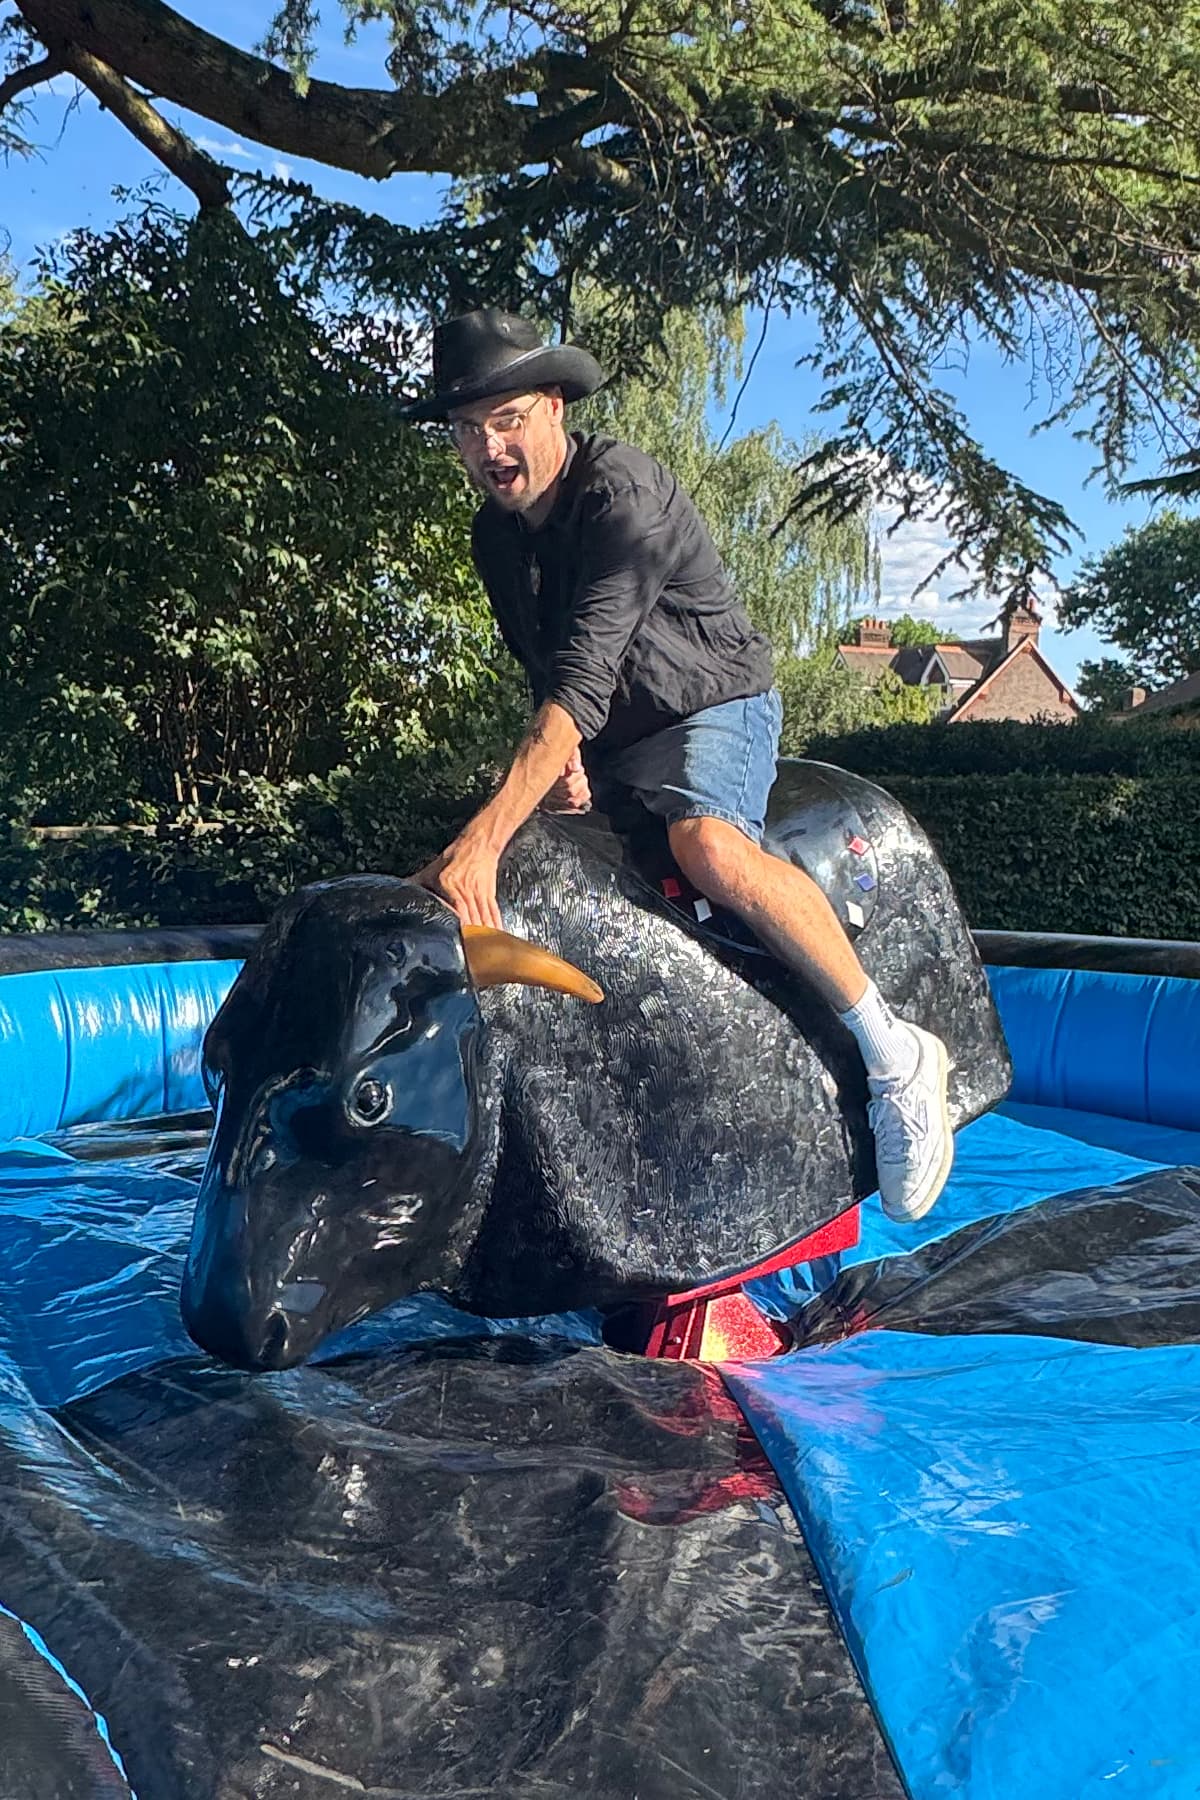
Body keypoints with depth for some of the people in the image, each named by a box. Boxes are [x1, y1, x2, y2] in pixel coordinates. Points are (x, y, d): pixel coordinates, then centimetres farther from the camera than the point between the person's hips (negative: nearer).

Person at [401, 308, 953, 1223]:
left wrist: (487, 835, -41)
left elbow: (586, 675, -33)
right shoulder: (495, 532, 4)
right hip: (605, 739, 8)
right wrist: (564, 755, -13)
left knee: (708, 844, -37)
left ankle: (897, 1053, -23)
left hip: (713, 703, -8)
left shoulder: (622, 492, -22)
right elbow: (545, 674, 11)